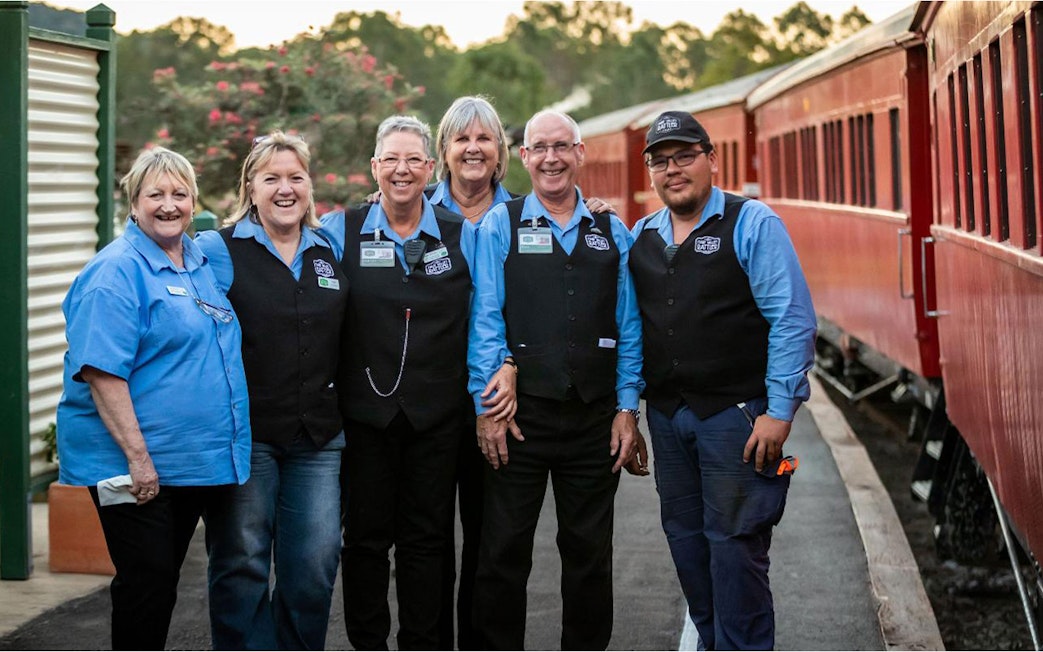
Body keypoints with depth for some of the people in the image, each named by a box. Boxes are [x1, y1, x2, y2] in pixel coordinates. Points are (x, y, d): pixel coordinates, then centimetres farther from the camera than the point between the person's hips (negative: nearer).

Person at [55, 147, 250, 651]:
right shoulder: (117, 272, -13)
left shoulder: (203, 263, 12)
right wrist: (137, 456, -24)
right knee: (147, 581, -3)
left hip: (195, 461, 8)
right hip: (135, 466, -8)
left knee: (163, 578, 15)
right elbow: (101, 372, -20)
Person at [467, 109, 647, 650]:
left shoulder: (612, 233, 9)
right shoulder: (499, 226, 3)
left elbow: (628, 328, 8)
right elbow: (485, 323, -2)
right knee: (504, 550, 3)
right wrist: (487, 407, -7)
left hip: (595, 418, 2)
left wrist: (627, 410, 3)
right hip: (519, 416, -2)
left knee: (590, 552, 9)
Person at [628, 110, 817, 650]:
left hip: (736, 415, -6)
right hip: (666, 416, 6)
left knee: (734, 545, -3)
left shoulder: (753, 224, -5)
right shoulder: (640, 237, 12)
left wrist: (779, 410, -16)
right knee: (686, 540, 13)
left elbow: (792, 318, -11)